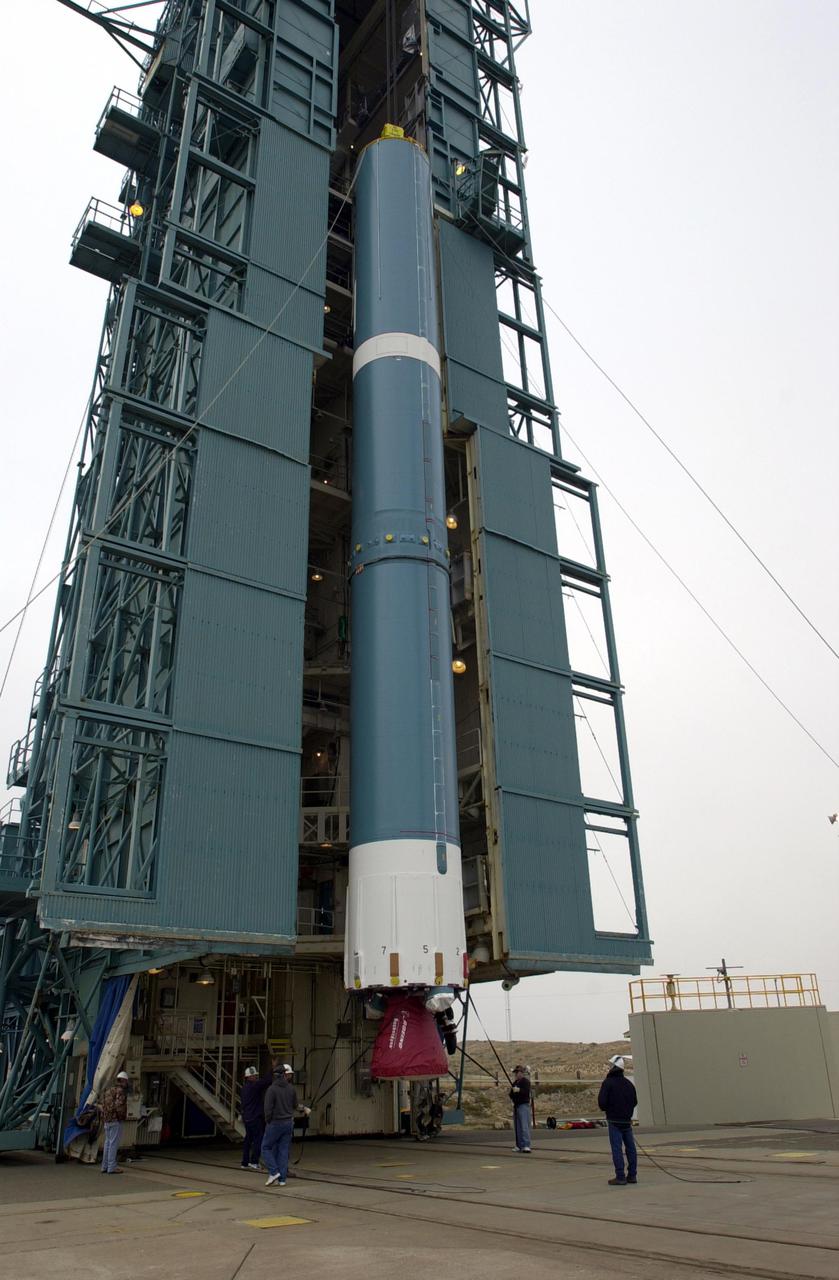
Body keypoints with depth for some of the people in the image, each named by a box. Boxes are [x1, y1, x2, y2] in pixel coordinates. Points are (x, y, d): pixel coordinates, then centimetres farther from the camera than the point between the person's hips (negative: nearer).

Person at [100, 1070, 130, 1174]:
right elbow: (119, 1105, -22)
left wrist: (103, 1119, 19)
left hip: (107, 1120, 9)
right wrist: (121, 1116, -8)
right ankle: (112, 1167, -4)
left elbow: (103, 1106, 16)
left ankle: (105, 1166, 18)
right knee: (114, 1143, -5)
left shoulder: (108, 1089, 15)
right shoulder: (120, 1090, -12)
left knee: (107, 1143, 14)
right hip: (115, 1120, -9)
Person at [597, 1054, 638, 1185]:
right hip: (627, 1120, 6)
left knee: (617, 1148, -3)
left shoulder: (608, 1082, -13)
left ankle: (620, 1177, -4)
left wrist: (606, 1109, 4)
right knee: (630, 1147, 13)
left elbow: (602, 1101, -17)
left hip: (614, 1120, -6)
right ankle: (632, 1175, 17)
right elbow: (635, 1101, 12)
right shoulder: (628, 1083, 7)